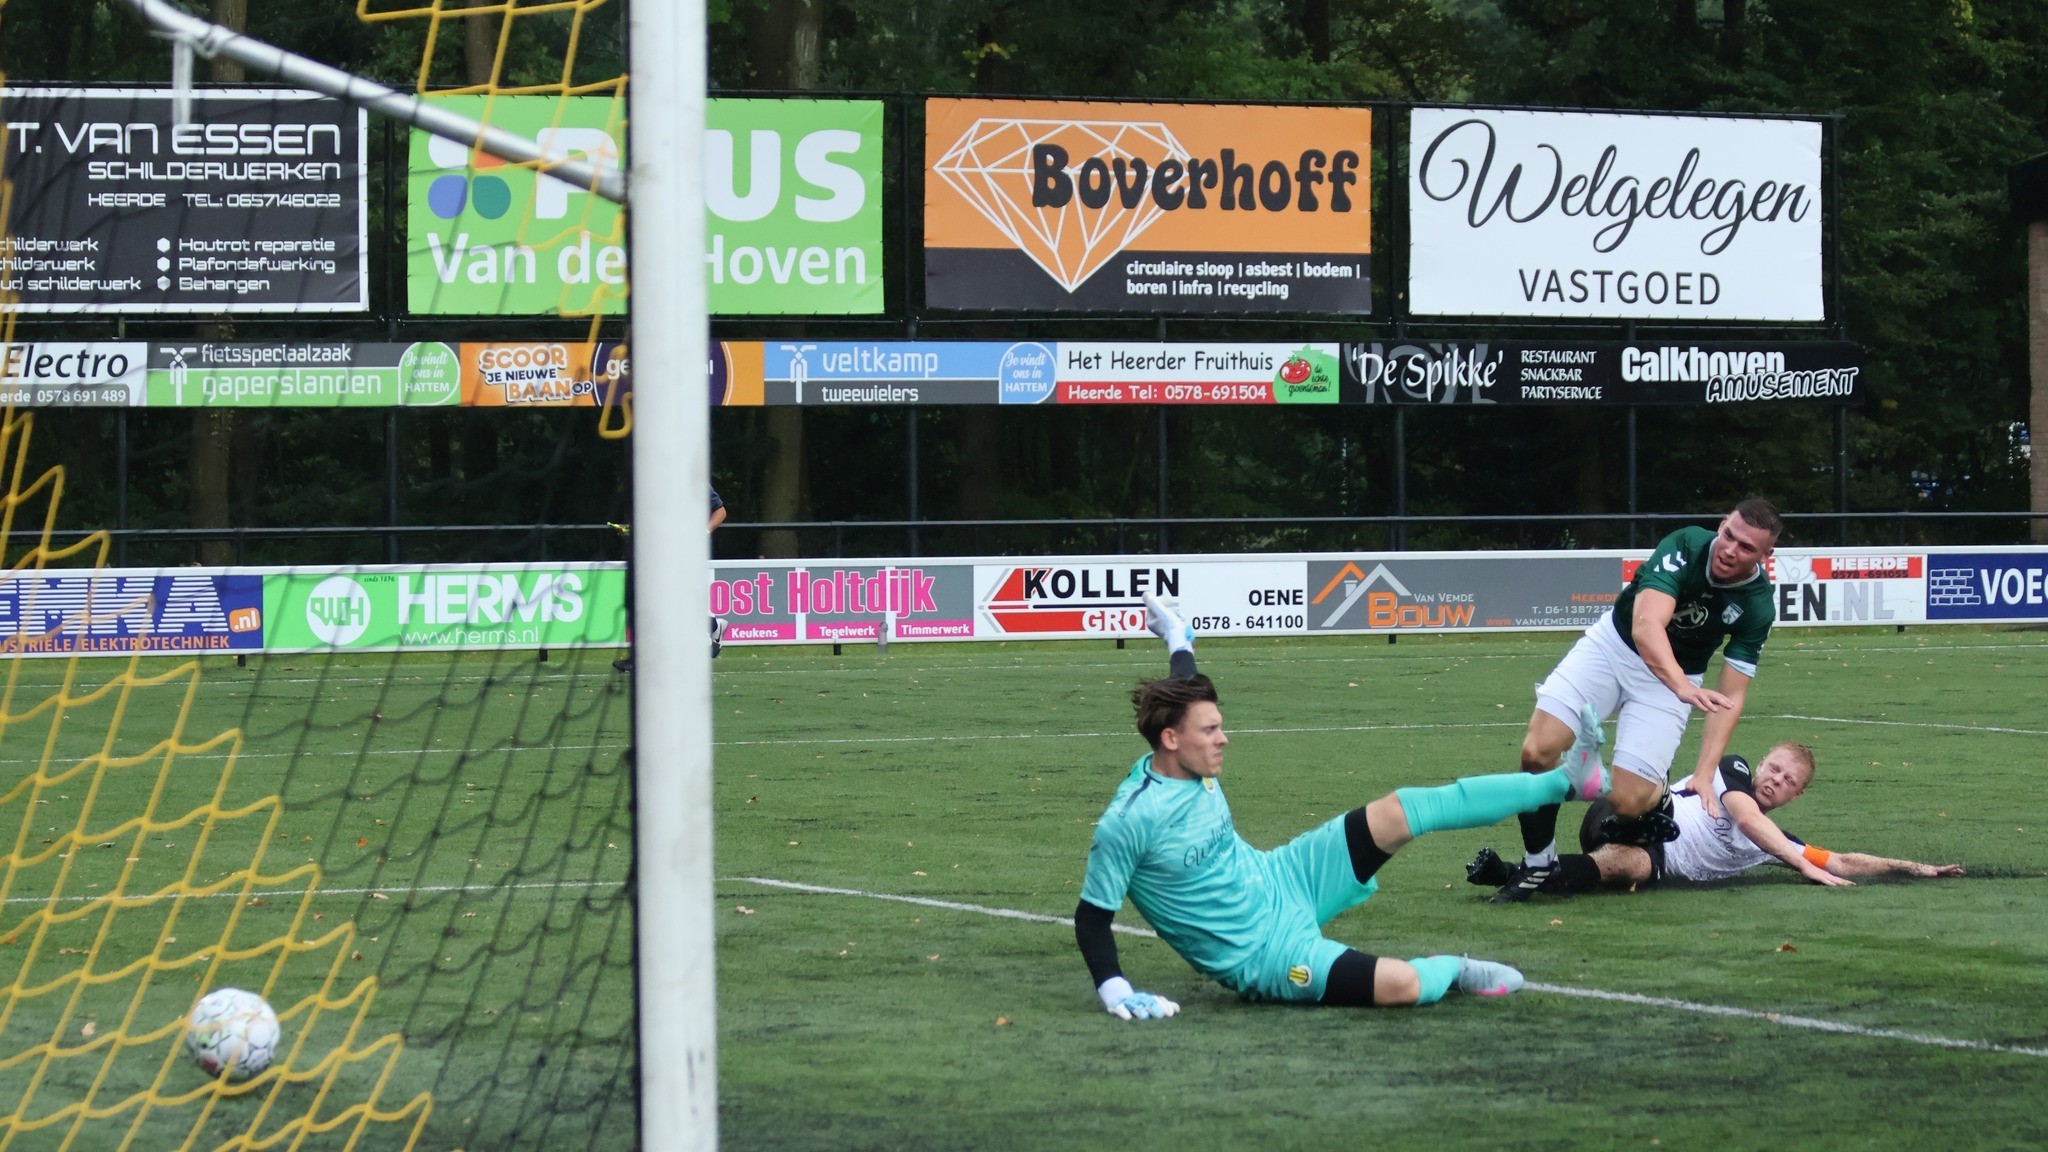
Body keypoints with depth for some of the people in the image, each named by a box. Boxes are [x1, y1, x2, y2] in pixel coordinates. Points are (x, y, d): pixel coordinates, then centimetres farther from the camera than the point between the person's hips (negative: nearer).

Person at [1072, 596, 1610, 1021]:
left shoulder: (1192, 765, -4)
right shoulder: (1127, 822, -28)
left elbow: (1184, 697, 20)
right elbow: (1092, 915, -21)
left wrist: (1179, 643, 33)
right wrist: (1116, 992, -32)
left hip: (1279, 881, 8)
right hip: (1264, 952, -8)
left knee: (1400, 812, -2)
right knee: (1404, 985, -26)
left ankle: (1564, 781, 9)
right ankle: (1453, 970, 13)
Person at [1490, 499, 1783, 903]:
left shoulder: (1757, 606, -19)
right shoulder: (1685, 547, -25)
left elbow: (1731, 696, -14)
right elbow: (1647, 626, -38)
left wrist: (1704, 775, -25)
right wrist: (1684, 687, -56)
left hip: (1675, 677, 0)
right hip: (1615, 642, 0)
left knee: (1628, 802, -17)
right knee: (1538, 751, -17)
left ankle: (1658, 797, 21)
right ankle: (1537, 863, 4)